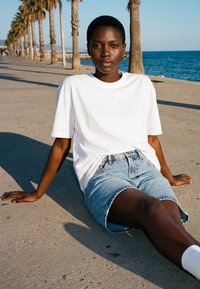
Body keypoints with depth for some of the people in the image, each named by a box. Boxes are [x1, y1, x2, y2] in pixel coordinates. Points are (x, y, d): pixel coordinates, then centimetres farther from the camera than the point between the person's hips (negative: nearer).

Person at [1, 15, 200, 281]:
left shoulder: (142, 84, 18)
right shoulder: (73, 86, 11)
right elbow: (61, 144, 14)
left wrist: (169, 177, 34)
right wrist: (38, 193, 17)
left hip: (144, 165, 3)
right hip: (101, 171, -3)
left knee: (169, 214, -33)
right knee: (152, 208, -37)